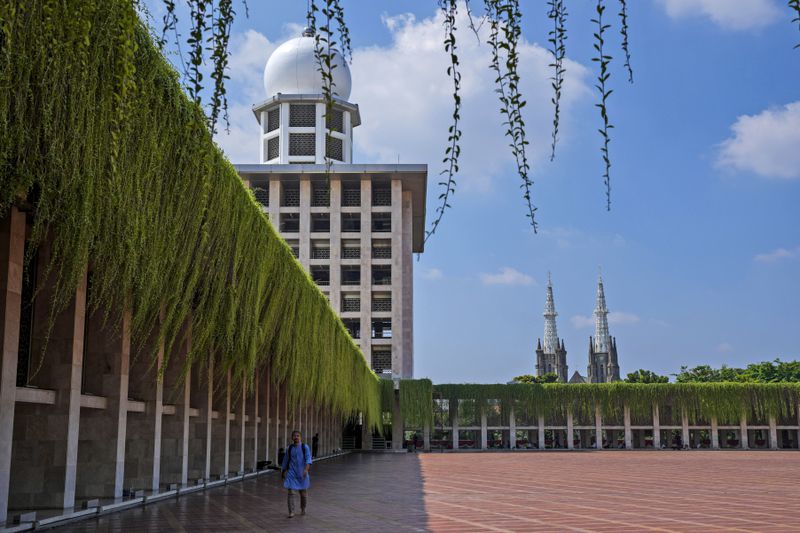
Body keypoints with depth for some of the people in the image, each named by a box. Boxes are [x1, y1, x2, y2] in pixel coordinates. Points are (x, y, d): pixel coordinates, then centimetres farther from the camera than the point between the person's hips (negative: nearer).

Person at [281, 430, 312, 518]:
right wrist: (283, 472, 19)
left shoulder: (305, 447, -4)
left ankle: (303, 509, 33)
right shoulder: (289, 448, 4)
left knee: (303, 493, 9)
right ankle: (291, 512, -2)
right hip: (291, 473, 1)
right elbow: (285, 461, 14)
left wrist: (306, 469, -30)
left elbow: (308, 459, -14)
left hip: (302, 474, -1)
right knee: (291, 492, -9)